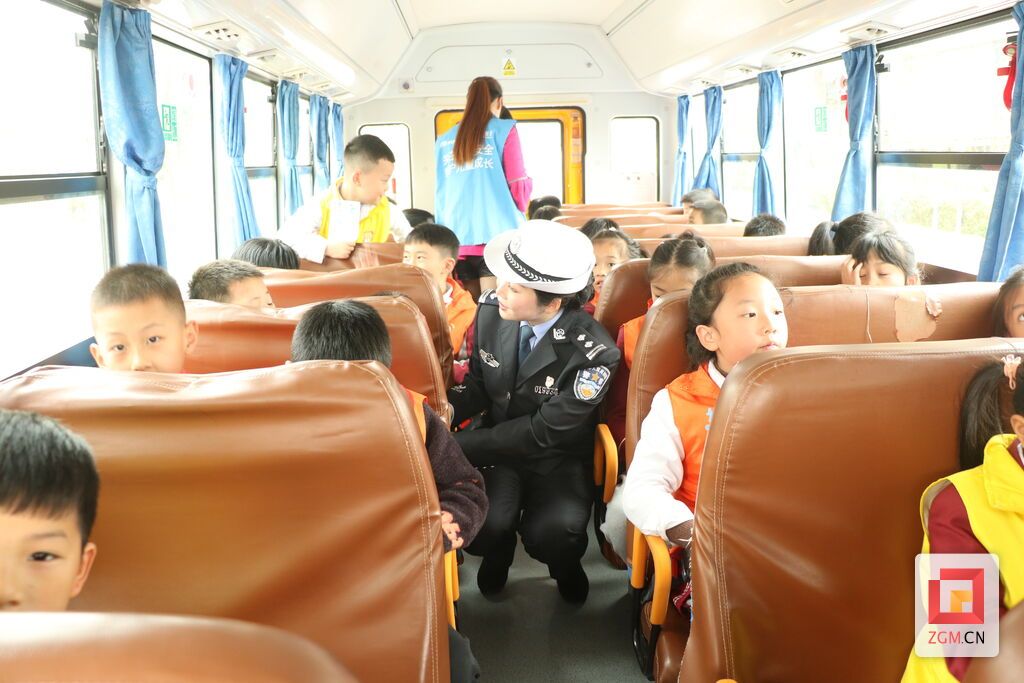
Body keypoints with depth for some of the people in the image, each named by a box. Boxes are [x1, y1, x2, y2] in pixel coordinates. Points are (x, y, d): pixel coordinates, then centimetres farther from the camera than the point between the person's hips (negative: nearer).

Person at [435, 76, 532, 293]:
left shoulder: (444, 141, 15)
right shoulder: (504, 130, 2)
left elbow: (440, 196, 17)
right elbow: (518, 186, 0)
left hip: (456, 241, 4)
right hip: (497, 236, -4)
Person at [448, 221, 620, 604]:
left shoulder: (593, 354, -22)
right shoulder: (491, 311, -10)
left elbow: (543, 431, -18)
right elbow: (477, 384, 4)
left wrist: (459, 445, -21)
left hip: (558, 461, -2)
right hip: (498, 446, 3)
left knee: (551, 534, -30)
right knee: (483, 523, -27)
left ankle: (565, 566, 10)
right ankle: (498, 548, 13)